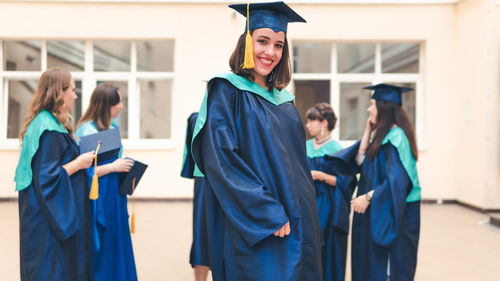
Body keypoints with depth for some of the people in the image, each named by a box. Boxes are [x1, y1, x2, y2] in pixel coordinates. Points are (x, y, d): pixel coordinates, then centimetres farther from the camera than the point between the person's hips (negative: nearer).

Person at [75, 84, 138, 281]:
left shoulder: (111, 127, 9)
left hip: (114, 196, 8)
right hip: (98, 200, -8)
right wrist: (112, 167, -20)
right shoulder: (87, 131, -16)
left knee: (116, 250, 14)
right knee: (100, 253, 2)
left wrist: (124, 166, 4)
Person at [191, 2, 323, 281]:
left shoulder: (284, 100, 14)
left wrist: (306, 219, 7)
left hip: (297, 226, 7)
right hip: (255, 231, -6)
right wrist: (268, 215, -20)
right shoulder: (226, 90, -6)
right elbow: (220, 161, -16)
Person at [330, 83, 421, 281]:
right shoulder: (381, 135, 12)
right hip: (377, 211, 9)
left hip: (394, 214, -9)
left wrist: (368, 197, -20)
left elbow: (397, 181, -23)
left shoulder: (395, 137, -17)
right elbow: (360, 162, 7)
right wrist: (368, 132, 4)